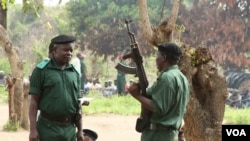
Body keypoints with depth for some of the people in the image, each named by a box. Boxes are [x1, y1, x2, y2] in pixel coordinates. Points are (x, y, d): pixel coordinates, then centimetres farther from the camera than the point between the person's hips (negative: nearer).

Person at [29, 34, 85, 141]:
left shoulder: (74, 73, 11)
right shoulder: (41, 70, -3)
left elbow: (78, 103, 14)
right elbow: (34, 101, -6)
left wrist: (80, 130, 11)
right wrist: (33, 129, -13)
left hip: (70, 129, 5)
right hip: (48, 128, -5)